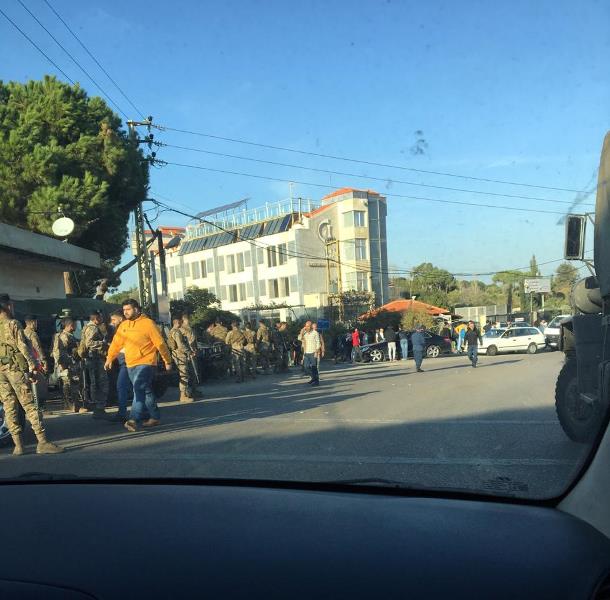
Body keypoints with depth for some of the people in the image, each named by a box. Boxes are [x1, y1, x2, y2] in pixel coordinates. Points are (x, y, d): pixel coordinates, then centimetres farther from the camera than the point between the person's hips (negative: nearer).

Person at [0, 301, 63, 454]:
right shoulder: (13, 324, -3)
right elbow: (23, 346, -9)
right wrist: (33, 365, -6)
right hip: (16, 368, -6)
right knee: (29, 405, -6)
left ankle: (18, 445, 7)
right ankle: (42, 442, -9)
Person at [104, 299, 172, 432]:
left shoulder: (148, 323, -8)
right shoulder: (123, 325, 10)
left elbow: (160, 343, -7)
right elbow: (116, 344, 14)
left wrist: (167, 361, -5)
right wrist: (109, 359, 7)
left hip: (145, 363, -6)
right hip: (130, 365, 6)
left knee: (139, 389, -19)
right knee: (146, 391, 14)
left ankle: (134, 420, -23)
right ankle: (155, 417, 25)